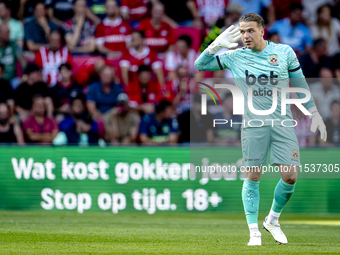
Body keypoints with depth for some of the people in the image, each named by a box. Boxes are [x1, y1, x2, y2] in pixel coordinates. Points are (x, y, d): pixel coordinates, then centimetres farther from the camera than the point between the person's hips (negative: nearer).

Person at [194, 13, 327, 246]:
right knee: (252, 177, -4)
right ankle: (254, 232, 5)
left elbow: (300, 85, 13)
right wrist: (217, 44, -5)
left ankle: (272, 220, 16)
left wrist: (314, 114, 11)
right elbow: (200, 65, 9)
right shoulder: (234, 57, 5)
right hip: (253, 125, 0)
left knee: (290, 176, -7)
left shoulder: (284, 52, 4)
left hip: (283, 123, 1)